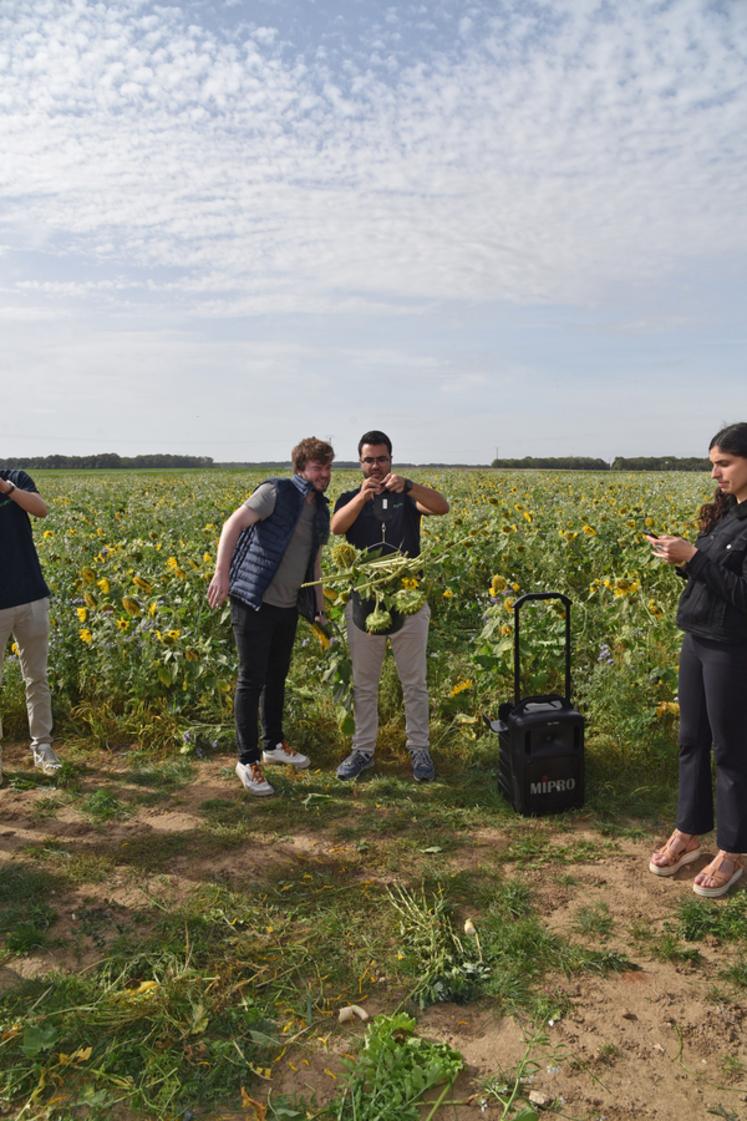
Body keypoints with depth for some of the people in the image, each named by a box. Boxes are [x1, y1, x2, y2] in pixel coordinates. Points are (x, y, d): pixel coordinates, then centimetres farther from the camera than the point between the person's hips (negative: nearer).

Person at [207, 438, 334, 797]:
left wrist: (319, 601, 23)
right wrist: (222, 572, -28)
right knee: (252, 680, 0)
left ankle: (274, 743, 35)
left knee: (277, 676, 18)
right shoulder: (277, 492, -12)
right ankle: (248, 760, 11)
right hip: (254, 601, -7)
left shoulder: (320, 509, 12)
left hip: (287, 605, 8)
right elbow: (233, 524, -18)